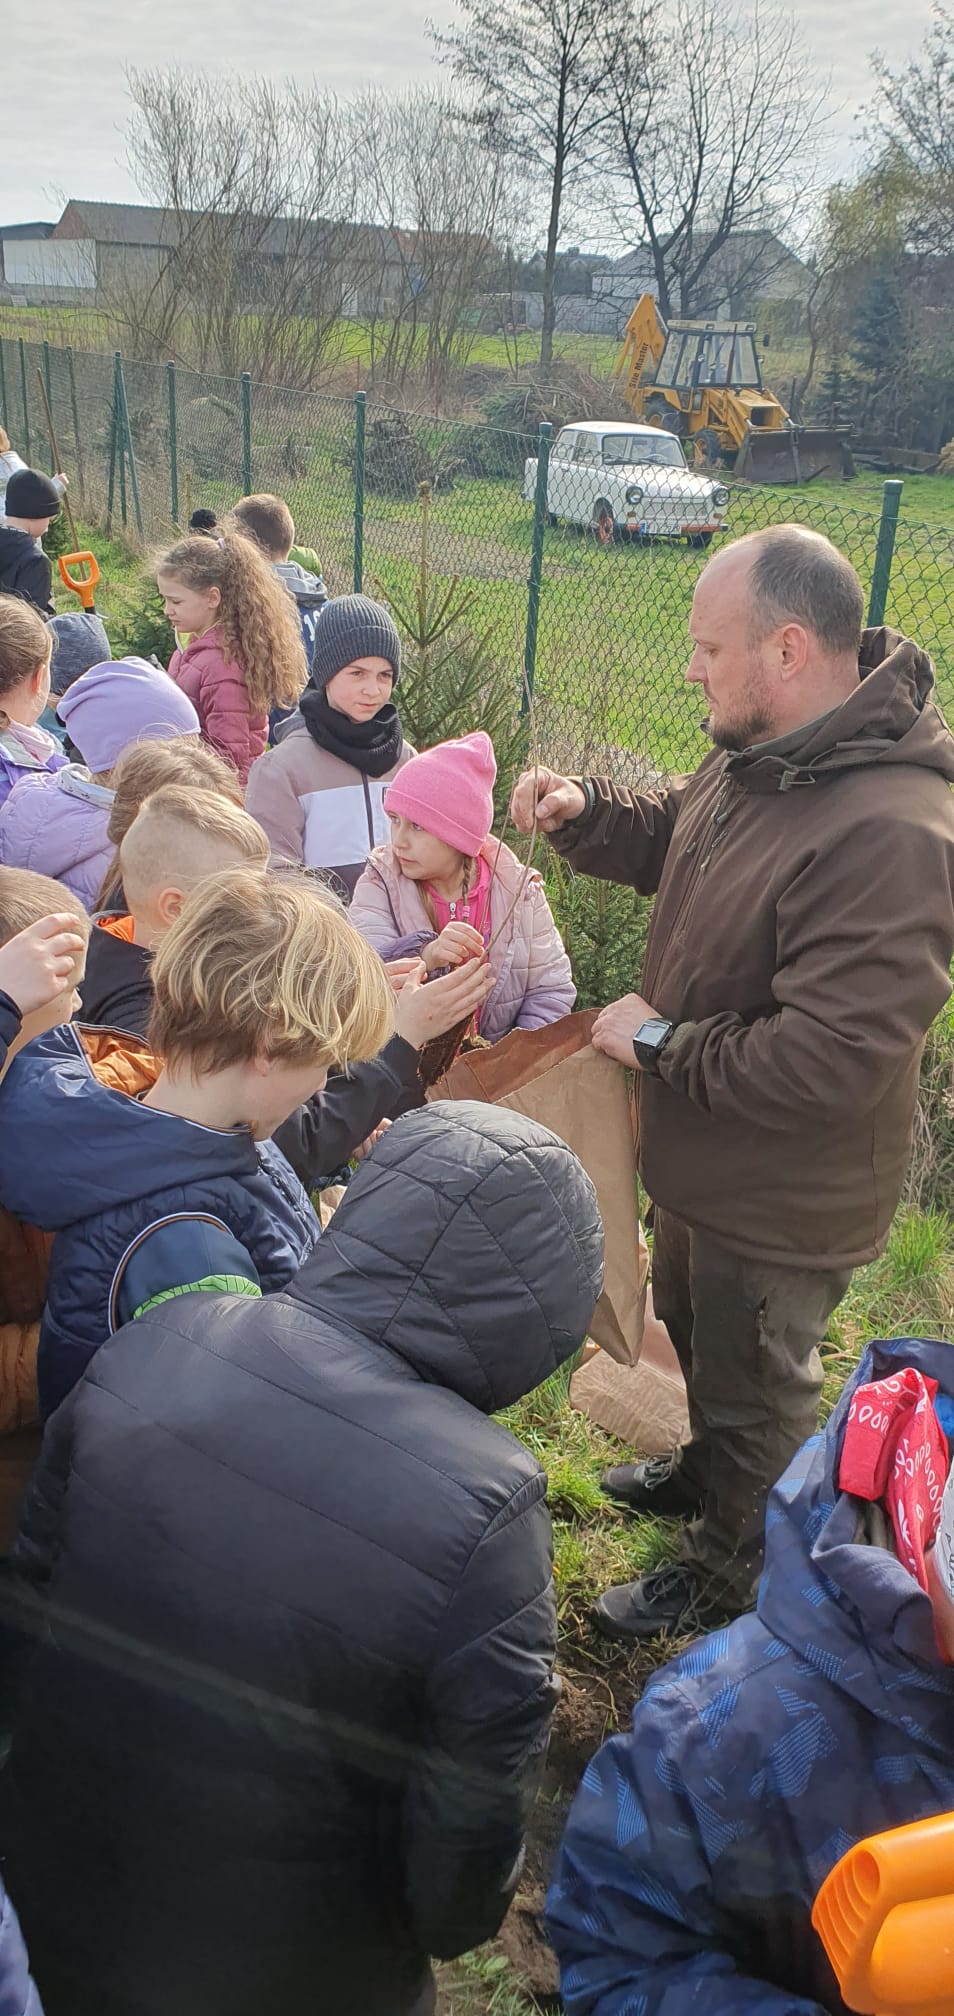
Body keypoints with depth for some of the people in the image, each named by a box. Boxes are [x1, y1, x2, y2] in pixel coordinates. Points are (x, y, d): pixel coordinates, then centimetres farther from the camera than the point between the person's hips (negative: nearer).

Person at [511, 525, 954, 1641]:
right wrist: (582, 814, -5)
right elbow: (668, 834, 16)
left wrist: (661, 1042, -25)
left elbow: (829, 1060, -37)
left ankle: (728, 1571, 43)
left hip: (781, 1202, -9)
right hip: (704, 1156, 9)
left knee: (753, 1390, 17)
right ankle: (705, 1471, 61)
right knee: (694, 1330, 32)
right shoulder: (755, 753, -5)